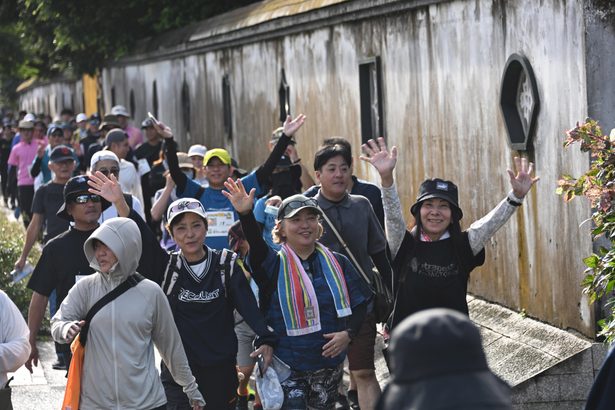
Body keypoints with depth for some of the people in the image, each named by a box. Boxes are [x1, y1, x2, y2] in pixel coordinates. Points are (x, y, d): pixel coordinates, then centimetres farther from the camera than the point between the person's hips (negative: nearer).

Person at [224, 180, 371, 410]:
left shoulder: (337, 263, 4)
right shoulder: (274, 264, -5)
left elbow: (359, 304, 9)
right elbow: (256, 245, -27)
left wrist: (348, 333, -10)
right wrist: (246, 214, -46)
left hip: (330, 363, 3)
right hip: (287, 367, -3)